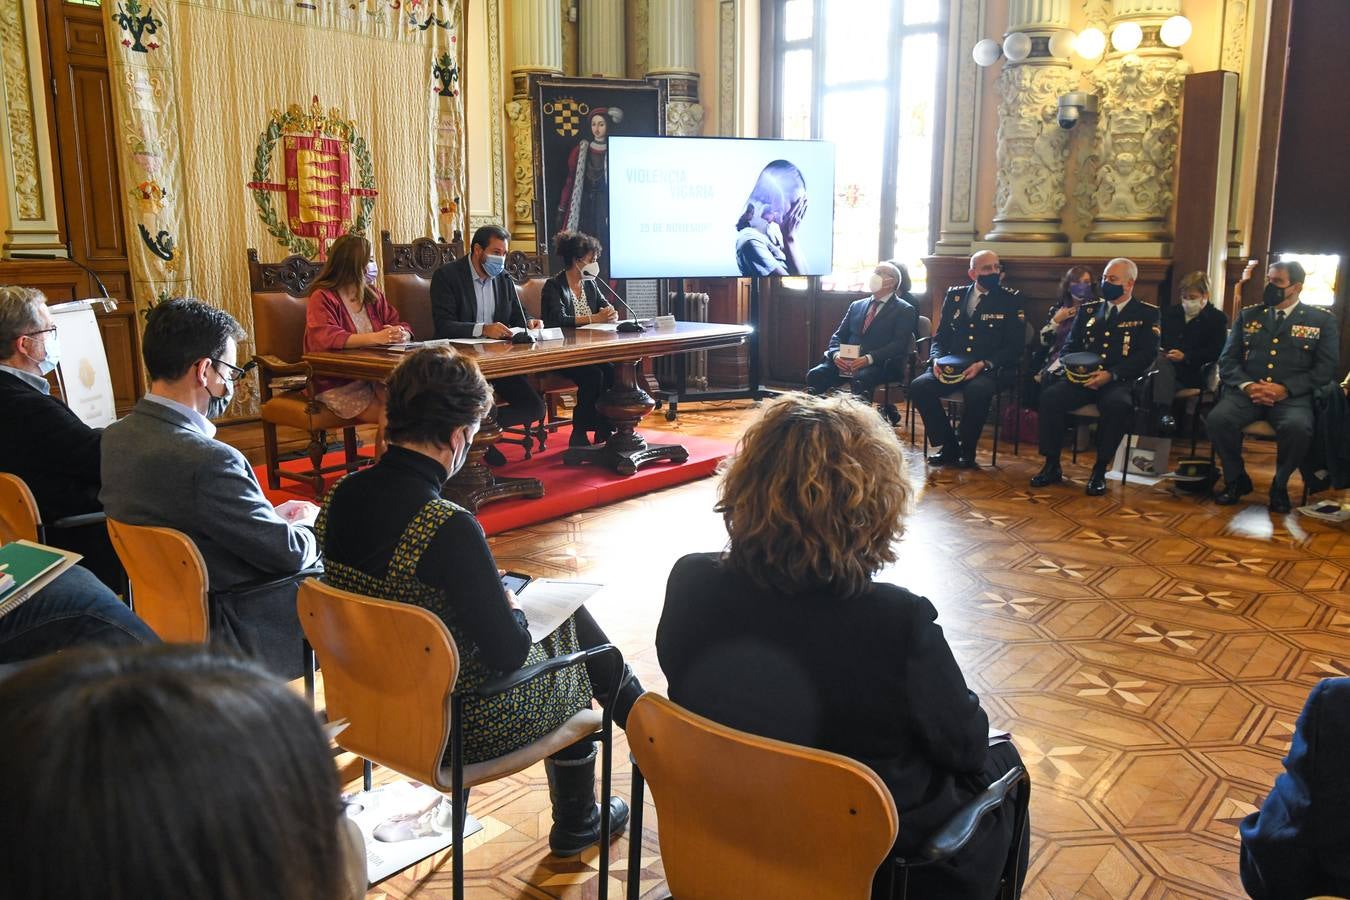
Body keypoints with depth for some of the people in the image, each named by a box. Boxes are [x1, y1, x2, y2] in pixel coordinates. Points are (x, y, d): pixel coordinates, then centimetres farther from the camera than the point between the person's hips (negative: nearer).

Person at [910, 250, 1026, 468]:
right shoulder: (954, 295, 14)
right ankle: (949, 446, -9)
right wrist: (936, 360, -7)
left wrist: (984, 365, -17)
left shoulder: (1011, 301, 4)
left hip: (989, 370, -3)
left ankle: (967, 450, -12)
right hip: (952, 366, 4)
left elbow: (1015, 347, -2)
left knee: (977, 391, -37)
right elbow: (940, 337, 15)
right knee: (919, 386, -24)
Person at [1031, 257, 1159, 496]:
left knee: (1118, 405, -38)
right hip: (1081, 378, 3)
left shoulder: (1147, 314, 8)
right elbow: (1070, 346, 19)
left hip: (1119, 381, -3)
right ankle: (1052, 466, -16)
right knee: (1050, 395, -27)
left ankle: (1100, 470, -22)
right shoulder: (1088, 310, 20)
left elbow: (1146, 355, -4)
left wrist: (1111, 374, -17)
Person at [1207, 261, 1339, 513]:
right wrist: (1247, 386, -10)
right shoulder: (1247, 316, 18)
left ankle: (1280, 485, -7)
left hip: (1291, 397, -2)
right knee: (1217, 419, -30)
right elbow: (1227, 360, 11)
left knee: (1298, 427, -36)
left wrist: (1285, 389, -13)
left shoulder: (1321, 320, 11)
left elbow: (1325, 368, 2)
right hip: (1246, 392, 2)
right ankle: (1236, 480, -4)